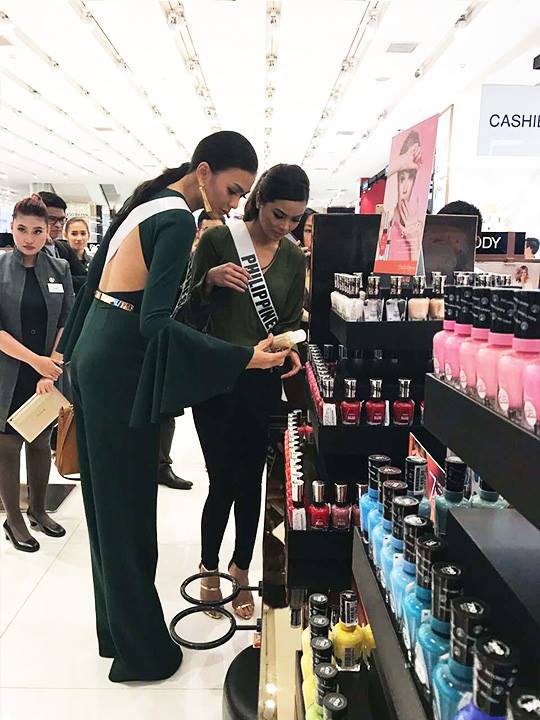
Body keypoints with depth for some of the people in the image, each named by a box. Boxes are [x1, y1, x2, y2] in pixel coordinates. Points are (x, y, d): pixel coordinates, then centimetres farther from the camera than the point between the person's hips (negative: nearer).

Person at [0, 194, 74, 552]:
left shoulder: (60, 269, 4)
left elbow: (66, 324, 1)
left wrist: (51, 369, -9)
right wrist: (35, 360, -19)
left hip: (49, 371, 3)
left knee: (41, 441, 14)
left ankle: (38, 509, 31)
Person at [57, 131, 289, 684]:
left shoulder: (148, 201, 14)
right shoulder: (179, 221, -15)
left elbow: (93, 281, 16)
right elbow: (155, 321, -24)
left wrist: (71, 350, 23)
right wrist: (244, 358, -27)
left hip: (94, 353, 10)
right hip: (120, 367, -10)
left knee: (107, 498, 16)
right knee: (128, 504, 1)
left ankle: (116, 629, 33)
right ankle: (141, 652, 19)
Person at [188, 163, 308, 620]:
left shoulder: (294, 258, 6)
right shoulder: (218, 240, -6)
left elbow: (292, 320, 12)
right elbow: (189, 309, -4)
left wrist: (289, 347, -8)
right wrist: (210, 280, -22)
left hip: (263, 381, 3)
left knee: (251, 480, 11)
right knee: (223, 480, 1)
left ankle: (241, 573, 31)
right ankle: (209, 570, 27)